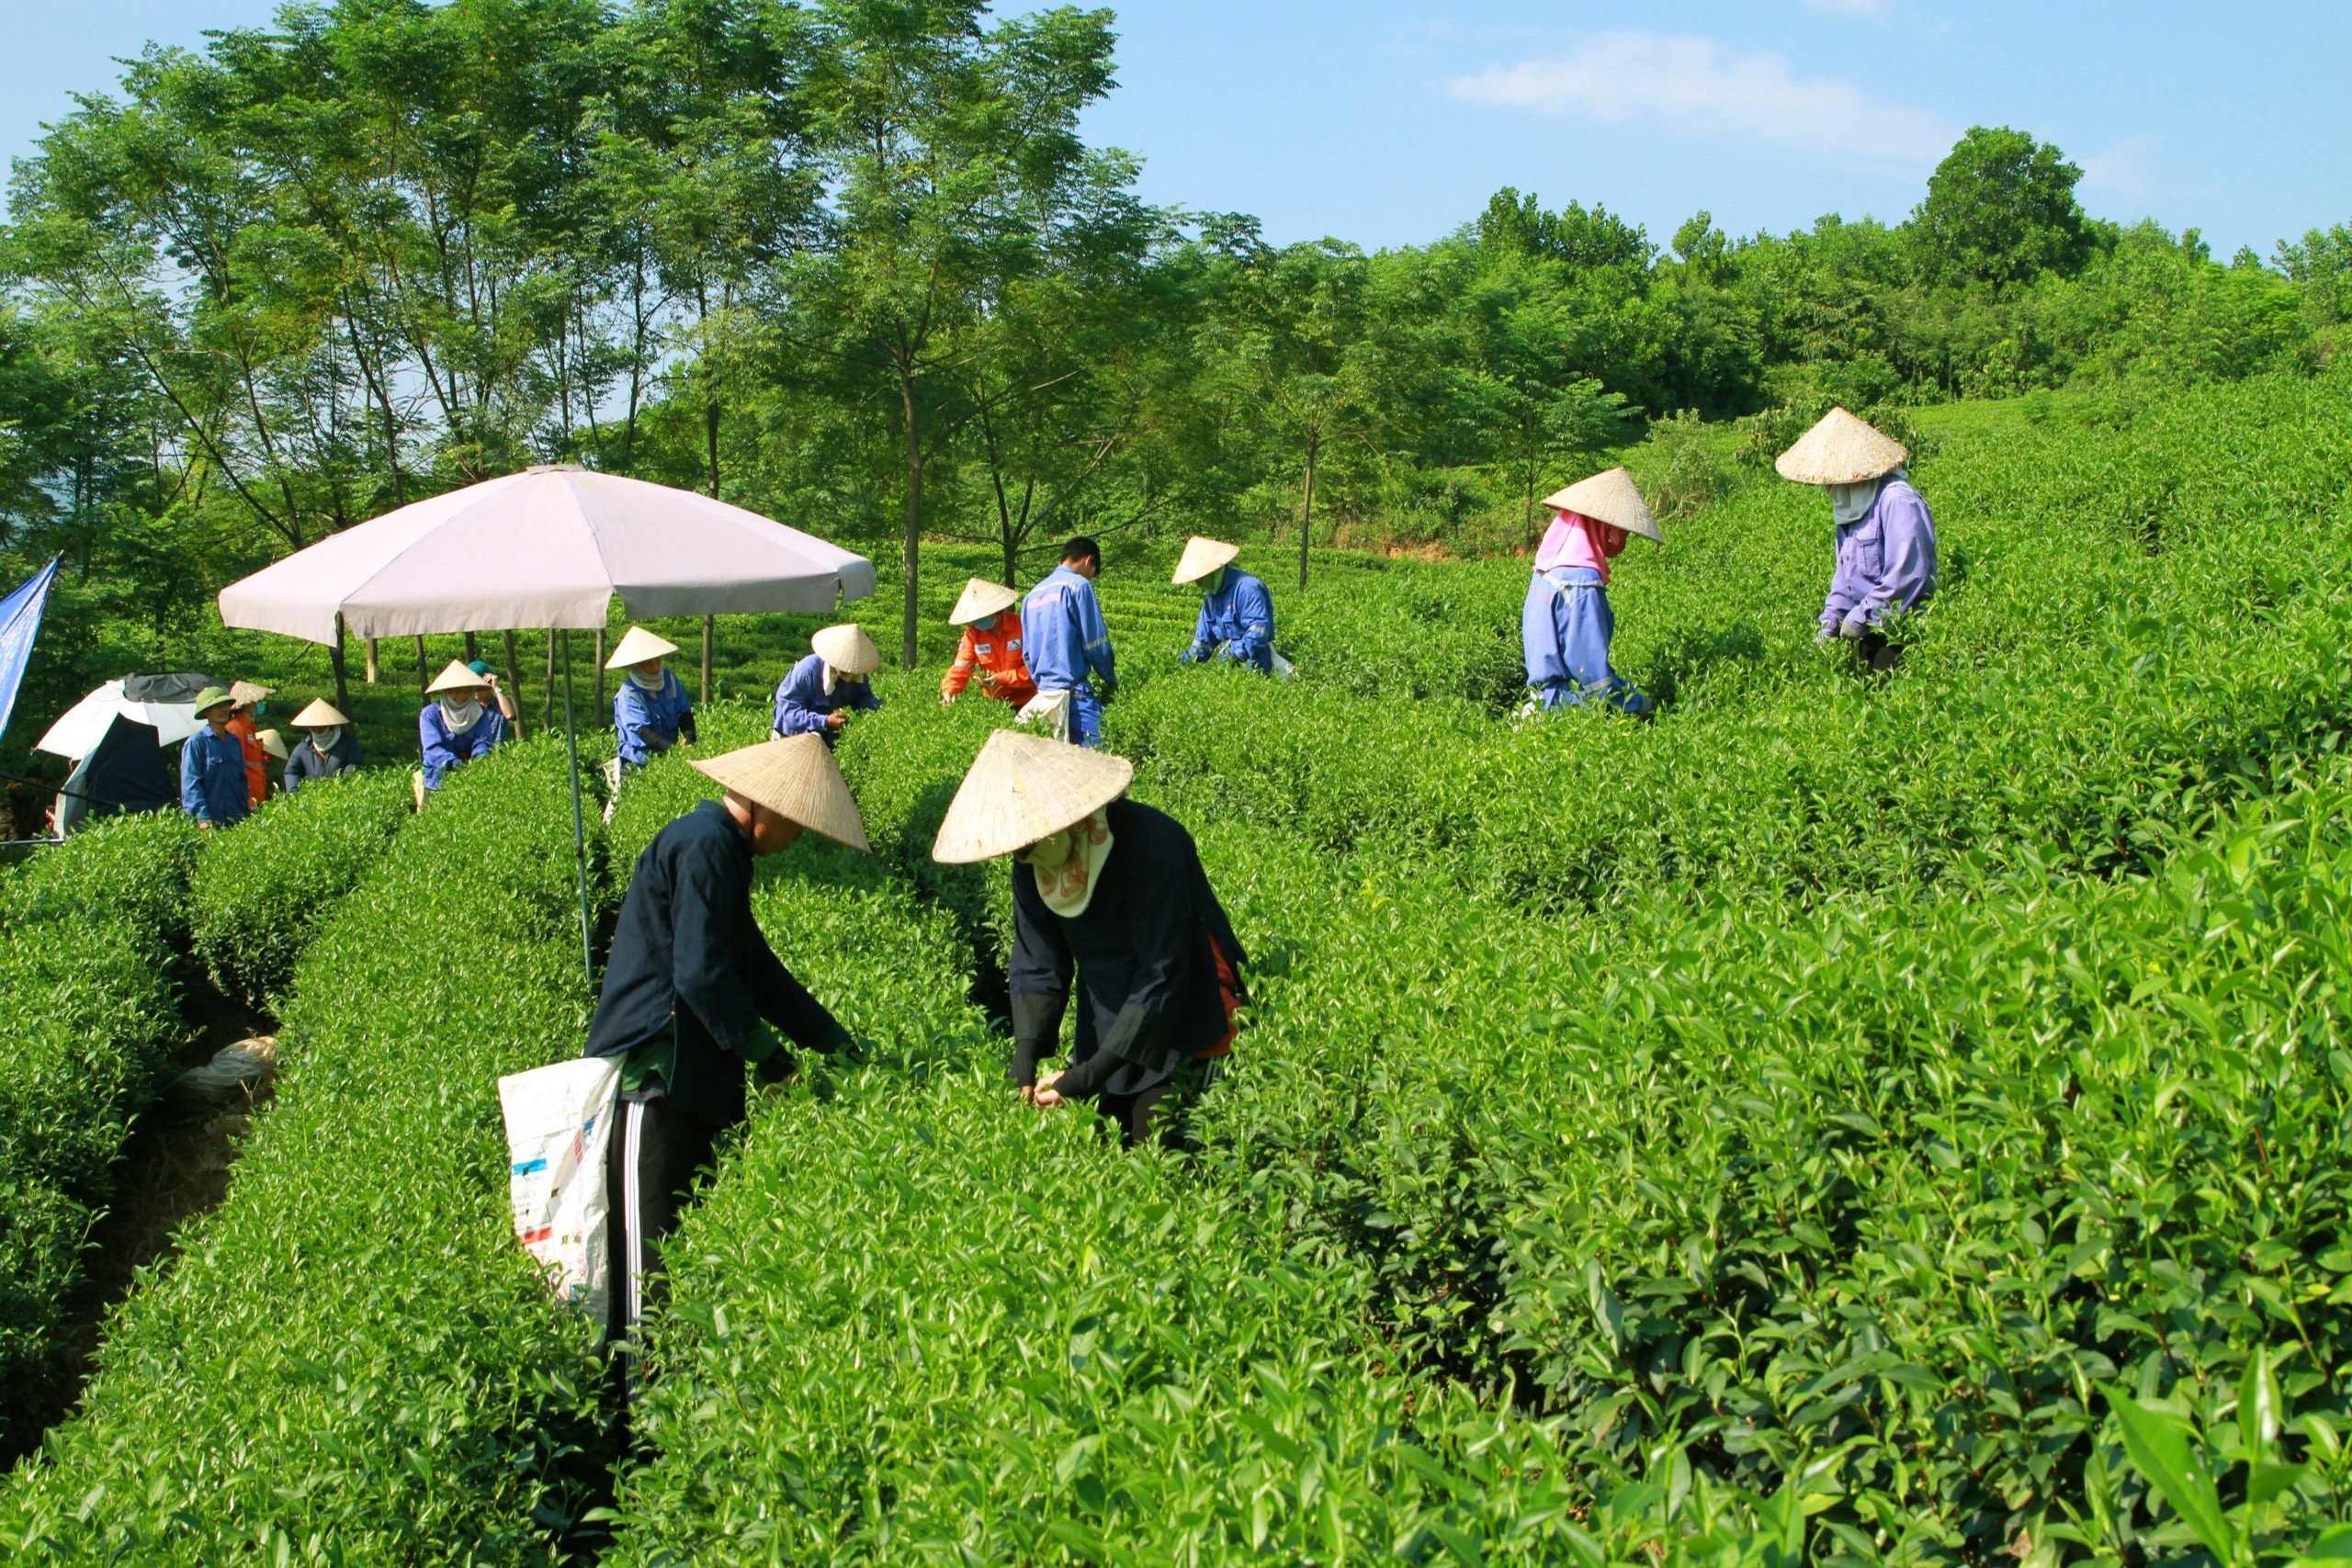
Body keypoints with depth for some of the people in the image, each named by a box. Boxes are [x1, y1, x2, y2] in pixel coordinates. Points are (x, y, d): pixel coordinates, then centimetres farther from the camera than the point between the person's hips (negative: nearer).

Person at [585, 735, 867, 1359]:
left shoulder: (720, 846, 18)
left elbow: (757, 968, 23)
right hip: (653, 1072, -10)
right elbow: (702, 973, -21)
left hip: (684, 1075, 10)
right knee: (650, 1238, -7)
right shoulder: (706, 846, -14)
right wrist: (765, 1052, -12)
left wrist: (837, 1042, 21)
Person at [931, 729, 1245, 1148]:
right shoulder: (1032, 865, -7)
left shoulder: (1150, 844, -28)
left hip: (1180, 1032, -6)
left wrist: (1086, 1078, -27)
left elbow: (1162, 978, -26)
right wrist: (1025, 1060, -18)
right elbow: (1036, 967, -1)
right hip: (1106, 1032, 6)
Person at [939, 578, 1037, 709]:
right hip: (994, 703, 3)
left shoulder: (1022, 626, -11)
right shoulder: (972, 634, 0)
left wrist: (1003, 679, -20)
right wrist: (949, 691, -24)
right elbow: (961, 668, -6)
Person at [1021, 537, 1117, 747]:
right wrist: (1111, 678, 9)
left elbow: (1028, 651, 19)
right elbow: (1095, 641, -5)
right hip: (1072, 689, -8)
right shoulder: (1078, 585, -5)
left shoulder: (1033, 594, 17)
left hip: (1044, 689, 8)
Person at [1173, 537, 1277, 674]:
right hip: (1228, 657, 9)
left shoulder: (1246, 588, -16)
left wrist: (1239, 655, -28)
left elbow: (1259, 626, -24)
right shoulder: (1212, 595, 15)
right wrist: (1192, 660, 13)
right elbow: (1205, 634, 23)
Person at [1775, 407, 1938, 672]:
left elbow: (1906, 576, -25)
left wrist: (1859, 619, -19)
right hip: (1870, 631, 8)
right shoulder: (1850, 506, 11)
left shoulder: (1897, 501, -19)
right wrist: (1830, 621, 5)